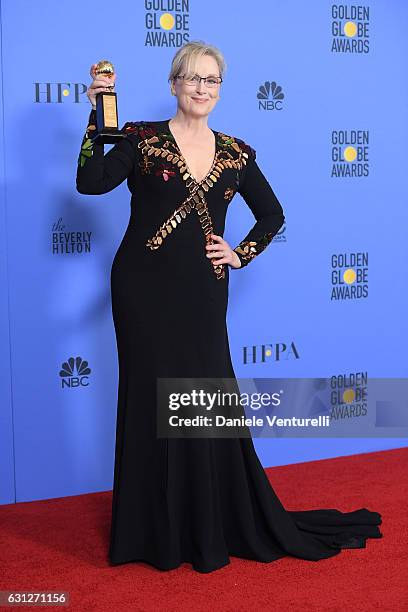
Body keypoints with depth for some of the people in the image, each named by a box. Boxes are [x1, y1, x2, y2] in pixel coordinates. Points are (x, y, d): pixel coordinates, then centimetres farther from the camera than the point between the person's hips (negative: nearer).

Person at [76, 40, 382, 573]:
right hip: (146, 289, -2)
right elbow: (91, 181, -15)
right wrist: (98, 116, -20)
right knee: (152, 402, 3)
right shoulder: (143, 139, 0)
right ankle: (157, 533, 19)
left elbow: (272, 214, 20)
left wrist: (241, 254, 7)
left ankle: (215, 527, 24)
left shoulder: (235, 153, 9)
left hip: (202, 294, 3)